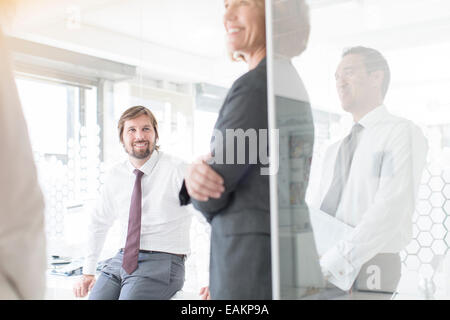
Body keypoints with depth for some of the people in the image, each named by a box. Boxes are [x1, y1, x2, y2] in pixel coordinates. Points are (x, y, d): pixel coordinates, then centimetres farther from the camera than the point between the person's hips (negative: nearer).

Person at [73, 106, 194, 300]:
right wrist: (88, 273, 18)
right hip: (121, 260, 5)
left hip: (160, 264, -5)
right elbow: (99, 223, 23)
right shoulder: (116, 176, 11)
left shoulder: (175, 170, -7)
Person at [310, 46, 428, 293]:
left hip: (366, 271, -6)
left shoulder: (403, 133, -1)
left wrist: (330, 262, -19)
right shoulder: (334, 152, 23)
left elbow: (391, 211, -14)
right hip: (321, 271, 6)